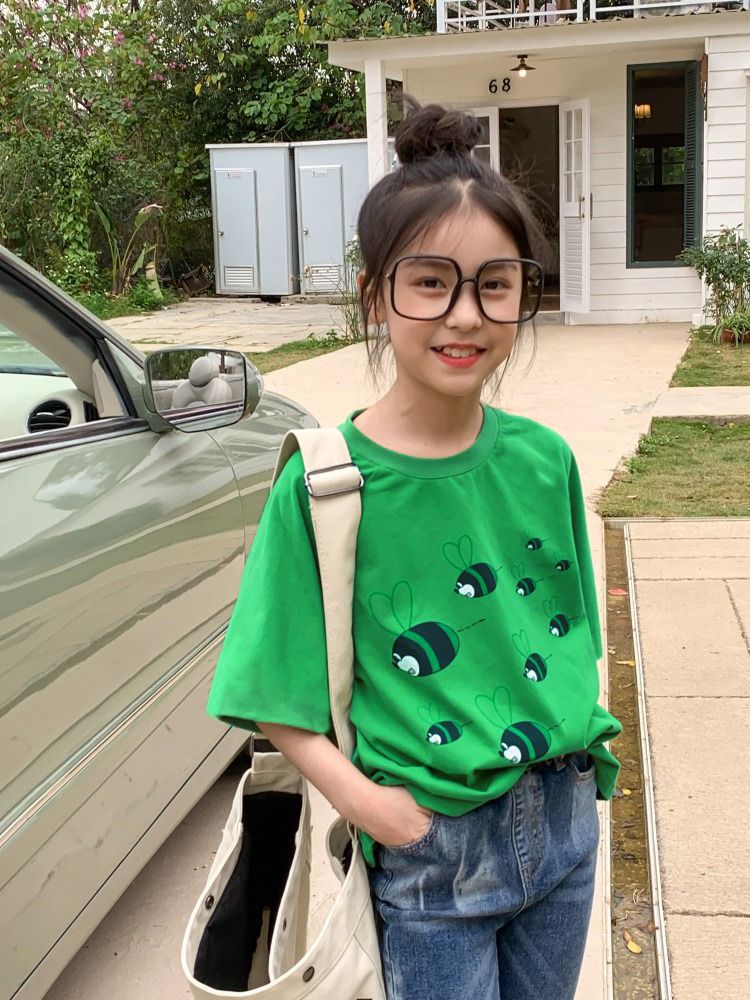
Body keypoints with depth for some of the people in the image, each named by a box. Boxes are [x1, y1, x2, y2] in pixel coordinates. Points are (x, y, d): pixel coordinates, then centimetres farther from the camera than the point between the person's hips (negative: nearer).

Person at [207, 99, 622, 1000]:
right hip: (430, 846, -4)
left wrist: (581, 742, -1)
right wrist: (367, 803, -21)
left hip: (566, 819, 5)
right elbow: (273, 699, -11)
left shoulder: (542, 460, -3)